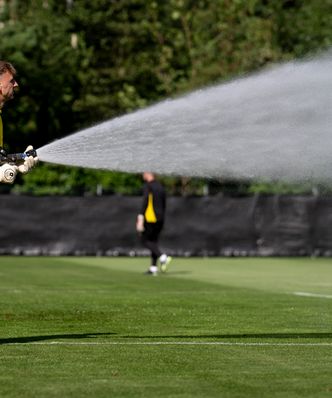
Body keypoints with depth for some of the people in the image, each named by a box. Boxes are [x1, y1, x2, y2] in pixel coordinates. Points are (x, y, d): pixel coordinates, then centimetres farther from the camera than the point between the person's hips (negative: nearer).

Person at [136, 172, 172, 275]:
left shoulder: (147, 186, -9)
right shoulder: (161, 187, 14)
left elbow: (145, 202, -18)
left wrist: (140, 219, -20)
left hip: (151, 217, -7)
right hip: (160, 218, 7)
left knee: (145, 240, 1)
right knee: (154, 241, 12)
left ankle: (163, 257, -18)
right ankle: (153, 268, 8)